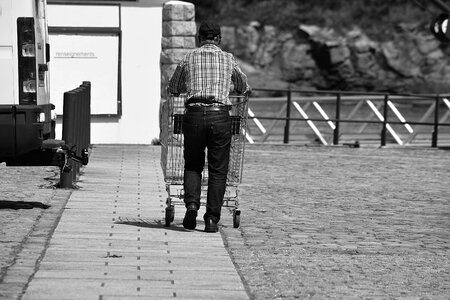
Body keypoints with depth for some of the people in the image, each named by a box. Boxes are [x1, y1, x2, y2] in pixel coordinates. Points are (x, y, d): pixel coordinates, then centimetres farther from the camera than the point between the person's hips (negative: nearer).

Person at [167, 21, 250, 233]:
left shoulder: (189, 58, 11)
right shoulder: (228, 59, 12)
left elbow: (173, 89, 22)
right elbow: (243, 87, 27)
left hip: (194, 114, 0)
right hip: (220, 115, 0)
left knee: (192, 165, 15)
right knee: (218, 170, 7)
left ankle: (192, 204, -6)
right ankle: (212, 219, 2)